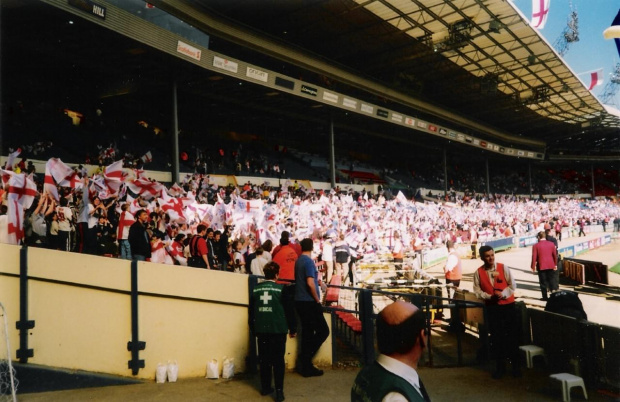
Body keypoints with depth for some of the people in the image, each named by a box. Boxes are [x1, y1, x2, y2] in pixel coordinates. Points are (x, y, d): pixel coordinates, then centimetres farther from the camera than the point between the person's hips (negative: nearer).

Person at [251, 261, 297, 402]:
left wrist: (254, 327, 22)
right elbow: (289, 310, -5)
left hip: (261, 330, 4)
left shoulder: (256, 289, 4)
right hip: (278, 330, -3)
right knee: (278, 360, 0)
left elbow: (252, 310, 11)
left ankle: (265, 387, 20)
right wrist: (293, 328, 5)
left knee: (264, 359, 14)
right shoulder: (282, 289, -8)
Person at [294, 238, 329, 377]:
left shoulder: (298, 261, 11)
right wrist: (317, 300, -13)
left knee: (307, 333, 12)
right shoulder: (308, 261, -15)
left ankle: (306, 366, 15)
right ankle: (305, 358, -4)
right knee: (323, 330, -1)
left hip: (300, 301, 9)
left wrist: (318, 281, 33)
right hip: (309, 302, -9)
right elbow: (310, 283, -23)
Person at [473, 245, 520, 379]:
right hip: (492, 308, 1)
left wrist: (503, 294, -19)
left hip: (508, 305, -1)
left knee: (513, 335, 4)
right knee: (496, 337, 8)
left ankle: (516, 366, 18)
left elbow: (513, 285, -3)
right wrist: (490, 297, -19)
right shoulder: (478, 272, -3)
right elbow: (477, 291, -4)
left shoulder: (503, 268, -3)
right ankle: (499, 367, 21)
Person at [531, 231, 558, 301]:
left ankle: (545, 297, 7)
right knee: (552, 280, 13)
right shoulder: (551, 244, 1)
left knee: (543, 282, 5)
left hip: (541, 266, -2)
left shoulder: (536, 246, -8)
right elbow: (555, 255, 6)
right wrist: (555, 264, 18)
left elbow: (534, 257, -9)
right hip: (551, 265, 2)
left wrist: (533, 267, 0)